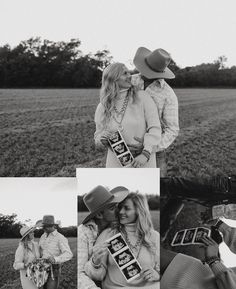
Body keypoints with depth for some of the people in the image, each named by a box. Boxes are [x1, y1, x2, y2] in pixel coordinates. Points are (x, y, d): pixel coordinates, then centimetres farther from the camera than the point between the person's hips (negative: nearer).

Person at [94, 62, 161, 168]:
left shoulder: (142, 97, -7)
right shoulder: (102, 108, 1)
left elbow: (155, 128, -12)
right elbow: (97, 138, 11)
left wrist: (145, 154, -24)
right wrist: (102, 139, -12)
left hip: (143, 163, -2)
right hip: (117, 164, 2)